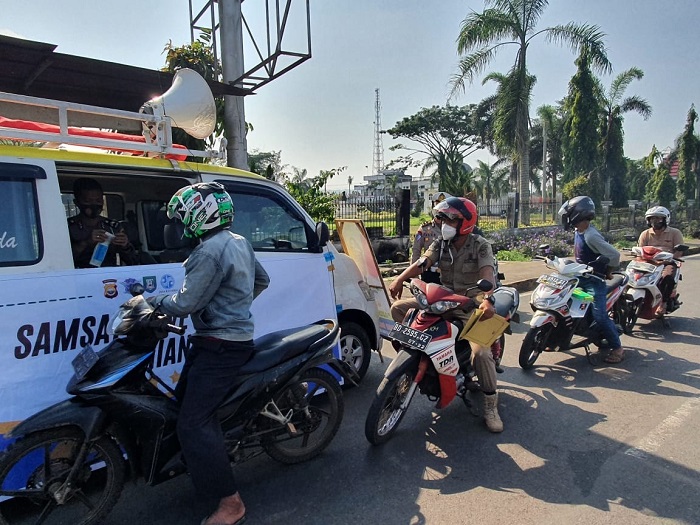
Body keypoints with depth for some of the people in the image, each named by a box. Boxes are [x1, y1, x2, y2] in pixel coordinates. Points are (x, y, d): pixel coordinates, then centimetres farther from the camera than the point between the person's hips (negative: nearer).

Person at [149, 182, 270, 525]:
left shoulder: (211, 250, -20)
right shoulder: (240, 243, 11)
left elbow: (186, 303, -20)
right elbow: (262, 280, 23)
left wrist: (154, 301, -2)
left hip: (220, 347, -11)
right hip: (237, 335, 11)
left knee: (194, 425, -8)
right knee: (187, 401, 21)